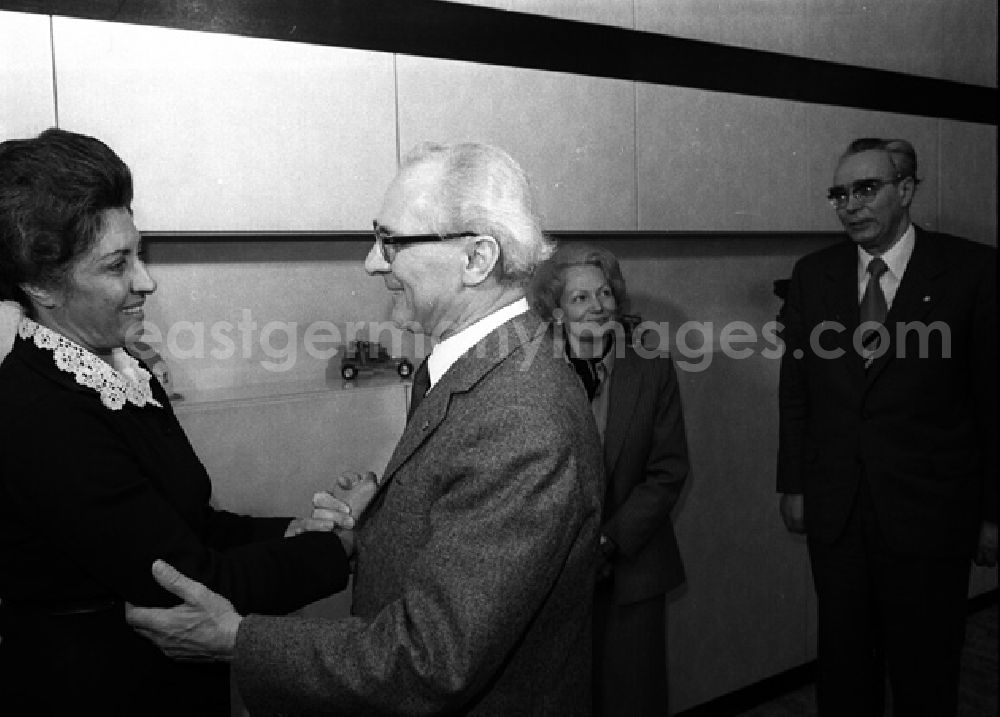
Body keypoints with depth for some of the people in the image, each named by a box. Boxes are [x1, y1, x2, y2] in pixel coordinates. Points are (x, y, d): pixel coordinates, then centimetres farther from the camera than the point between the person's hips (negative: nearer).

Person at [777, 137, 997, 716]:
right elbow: (795, 391, 7)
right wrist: (793, 485, 5)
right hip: (835, 512, 3)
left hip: (930, 516, -2)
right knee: (844, 668, 16)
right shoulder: (814, 274, 4)